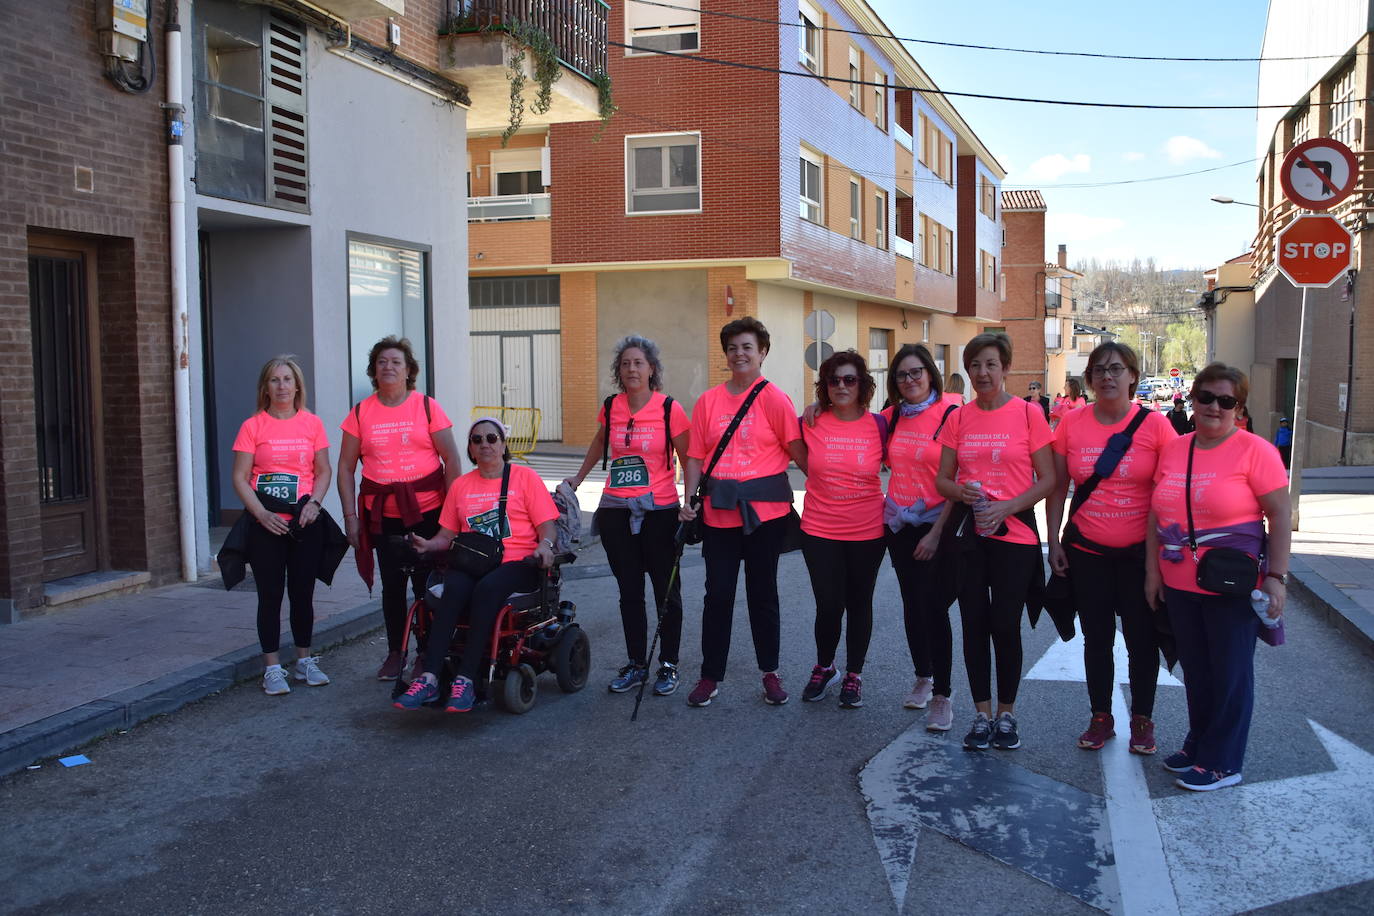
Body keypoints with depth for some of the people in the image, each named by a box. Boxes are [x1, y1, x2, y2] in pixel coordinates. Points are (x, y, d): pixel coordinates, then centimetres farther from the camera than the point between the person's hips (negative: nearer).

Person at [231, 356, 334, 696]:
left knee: (303, 593, 8)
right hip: (265, 524, -2)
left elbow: (323, 471, 8)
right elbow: (240, 478, -3)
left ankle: (304, 661, 22)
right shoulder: (253, 426, -1)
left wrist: (313, 503, -8)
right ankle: (273, 669, 8)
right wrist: (261, 513, -14)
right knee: (270, 595, 1)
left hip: (305, 522, 2)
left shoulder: (312, 423, 6)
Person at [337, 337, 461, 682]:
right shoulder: (361, 412, 5)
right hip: (383, 514, 2)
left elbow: (451, 460, -2)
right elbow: (346, 468, 6)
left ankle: (427, 654, 14)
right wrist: (350, 516, -1)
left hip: (426, 510, -2)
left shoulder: (427, 407, 0)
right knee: (392, 585, 7)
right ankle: (395, 653, 21)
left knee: (426, 583, 0)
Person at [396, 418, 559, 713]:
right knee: (454, 589, -31)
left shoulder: (525, 477, 10)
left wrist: (545, 545, -17)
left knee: (487, 588, -35)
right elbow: (447, 534, 17)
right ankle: (429, 678, -36)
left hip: (517, 563, -3)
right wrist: (428, 544, -4)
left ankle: (465, 680, -35)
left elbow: (546, 526, 4)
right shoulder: (461, 485, 20)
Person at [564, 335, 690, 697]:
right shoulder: (611, 407, 4)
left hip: (659, 512, -4)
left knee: (666, 592, 5)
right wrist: (578, 478, 27)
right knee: (629, 592, 11)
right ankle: (636, 664, 22)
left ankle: (668, 665, 18)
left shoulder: (669, 409, -8)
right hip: (616, 510, 4)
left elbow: (688, 460, -5)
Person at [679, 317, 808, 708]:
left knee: (763, 592, 9)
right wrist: (688, 499, -2)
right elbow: (696, 455, 6)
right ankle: (710, 676, 18)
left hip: (765, 511, -2)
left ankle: (770, 673, 24)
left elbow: (797, 450, -7)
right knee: (717, 594, 7)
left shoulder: (774, 398, -5)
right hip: (718, 511, 3)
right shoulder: (708, 400, 5)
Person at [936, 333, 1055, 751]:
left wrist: (1006, 508, -16)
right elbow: (942, 479, 9)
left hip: (1015, 533, -3)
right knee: (974, 625, 6)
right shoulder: (958, 418, 6)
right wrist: (962, 492, -13)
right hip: (969, 535, 3)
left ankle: (1006, 713, 19)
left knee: (1005, 626, 1)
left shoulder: (1028, 414, -4)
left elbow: (1047, 479, -4)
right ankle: (982, 714, 19)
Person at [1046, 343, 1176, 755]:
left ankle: (1142, 720, 25)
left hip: (1140, 551, -2)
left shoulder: (1155, 424, -8)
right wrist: (1054, 542, 2)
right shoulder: (1071, 424, -1)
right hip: (1087, 550, 2)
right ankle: (1101, 717, 26)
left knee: (1141, 639, 8)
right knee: (1096, 638, 11)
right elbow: (1057, 488, 5)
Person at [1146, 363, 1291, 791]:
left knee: (1230, 673, 6)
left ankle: (1223, 763, 18)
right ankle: (1198, 744, 34)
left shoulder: (1254, 450, -9)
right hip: (1179, 586, 5)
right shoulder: (1173, 450, 7)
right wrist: (1153, 570, 9)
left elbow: (1281, 515, -10)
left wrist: (1276, 576, -15)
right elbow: (1156, 513, 12)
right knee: (1195, 669, 17)